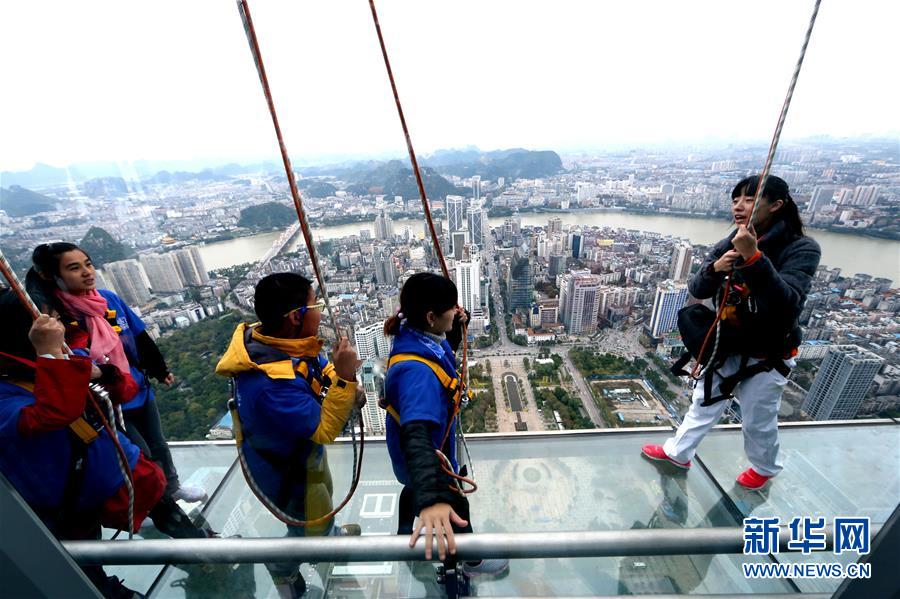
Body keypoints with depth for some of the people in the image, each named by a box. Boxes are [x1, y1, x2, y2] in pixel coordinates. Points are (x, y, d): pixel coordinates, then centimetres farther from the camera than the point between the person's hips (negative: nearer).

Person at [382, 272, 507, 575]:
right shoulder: (417, 369, -43)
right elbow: (416, 435, -54)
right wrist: (431, 499, -66)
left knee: (415, 486, 37)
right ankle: (472, 560, 51)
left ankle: (405, 533, 67)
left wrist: (457, 329, -11)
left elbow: (445, 353, 7)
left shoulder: (417, 336, -15)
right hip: (424, 455, -8)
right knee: (455, 506, 21)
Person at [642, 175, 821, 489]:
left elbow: (788, 304, -32)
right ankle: (677, 453, 38)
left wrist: (754, 257, -40)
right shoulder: (728, 245, -6)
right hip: (725, 348, 4)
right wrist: (713, 269, -29)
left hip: (766, 357, -4)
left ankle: (765, 467, 47)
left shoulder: (801, 249, -19)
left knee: (758, 421, 17)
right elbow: (697, 291, -8)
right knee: (703, 404, 19)